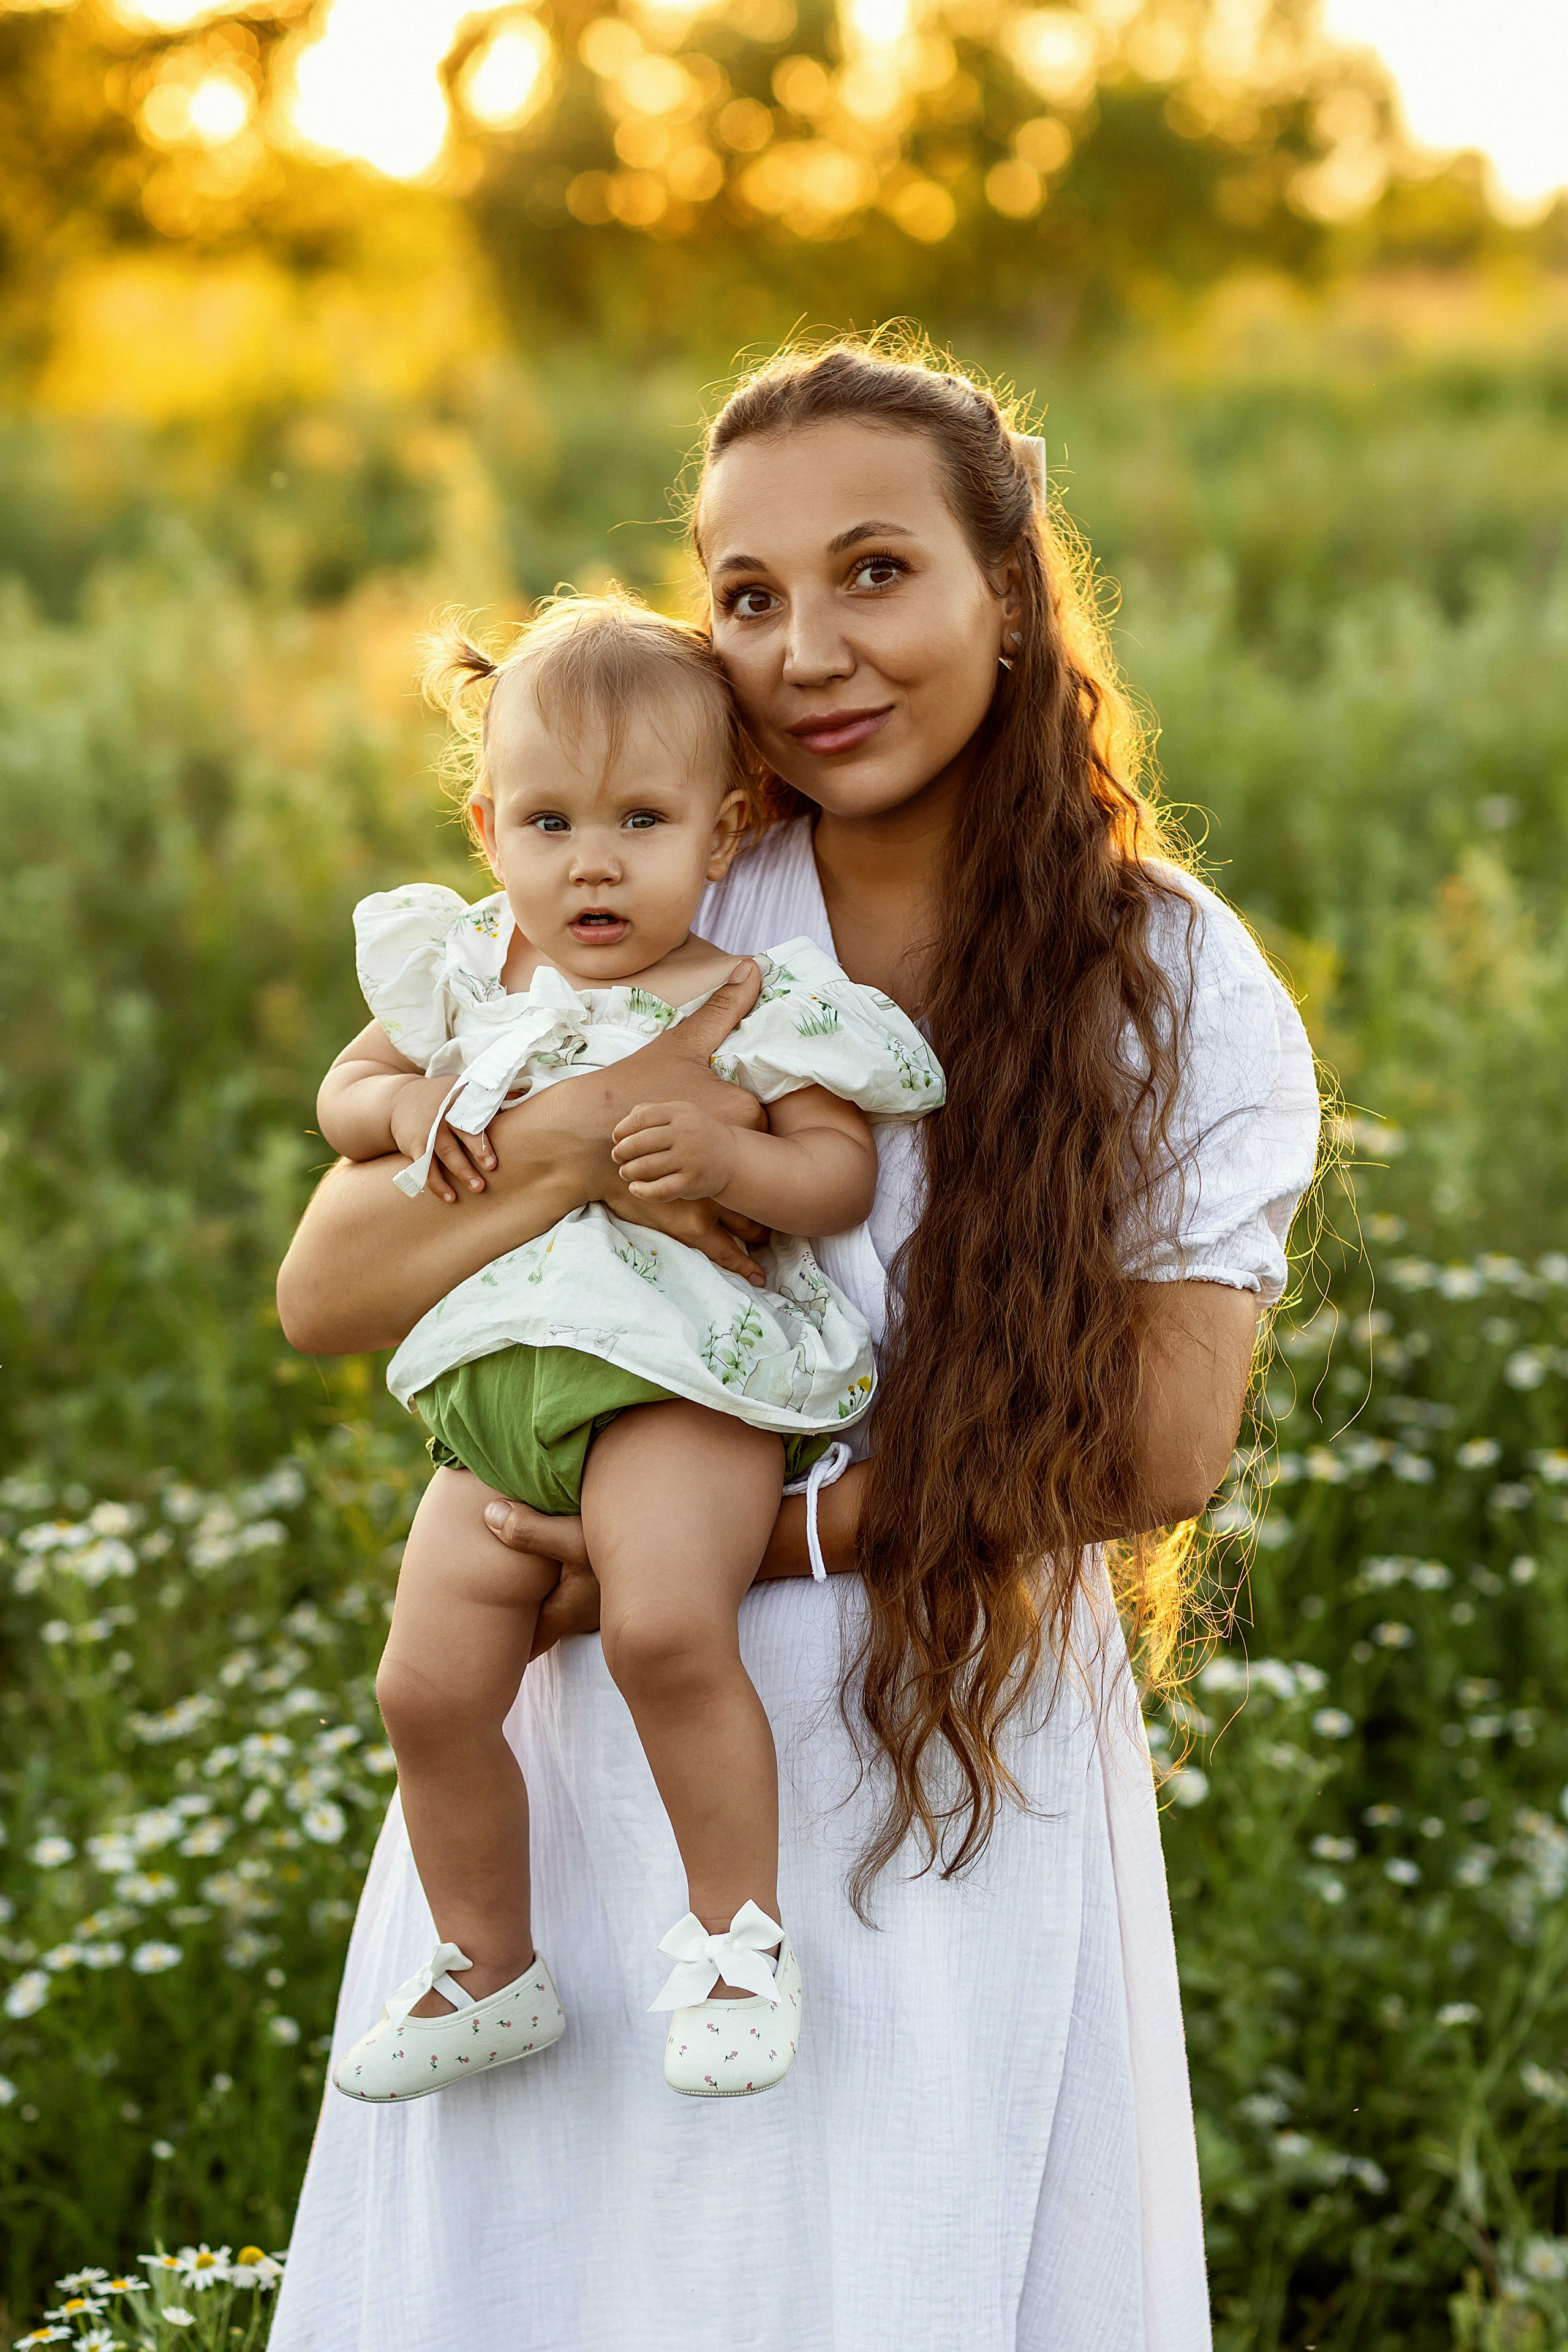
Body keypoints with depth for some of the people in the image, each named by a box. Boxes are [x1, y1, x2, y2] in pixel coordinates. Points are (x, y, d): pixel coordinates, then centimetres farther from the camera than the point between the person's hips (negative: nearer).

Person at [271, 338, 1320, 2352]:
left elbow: (1156, 1448, -8)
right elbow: (325, 1296, -2)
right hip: (595, 1740, 2)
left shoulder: (1181, 992, -2)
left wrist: (752, 1535, -16)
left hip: (953, 1762, -1)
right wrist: (597, 1133, -20)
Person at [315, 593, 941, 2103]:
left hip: (679, 1372, -5)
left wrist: (727, 1159, -22)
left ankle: (736, 1931, -9)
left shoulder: (749, 1006, -1)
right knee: (430, 1684, -4)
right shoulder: (461, 973, 13)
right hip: (494, 1393, 5)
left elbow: (842, 1176, -3)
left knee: (666, 1631, -30)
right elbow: (343, 1089, 24)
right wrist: (408, 1106, 1)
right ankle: (487, 1970, 18)